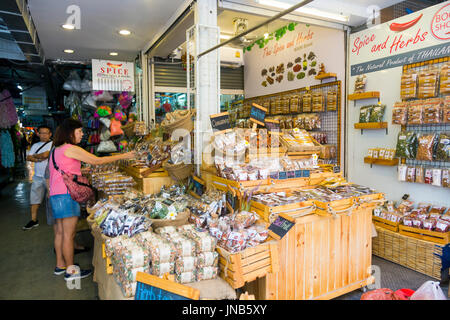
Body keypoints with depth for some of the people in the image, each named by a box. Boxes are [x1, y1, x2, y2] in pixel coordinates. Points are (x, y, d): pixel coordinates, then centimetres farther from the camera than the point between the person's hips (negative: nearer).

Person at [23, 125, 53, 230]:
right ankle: (34, 220, 16)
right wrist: (39, 159, -13)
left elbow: (45, 154, -17)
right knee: (34, 198, 7)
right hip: (38, 176, 6)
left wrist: (35, 155, 1)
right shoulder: (35, 145, 15)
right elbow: (28, 157, 5)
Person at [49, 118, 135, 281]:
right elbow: (96, 160, -14)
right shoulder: (71, 149, -12)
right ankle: (70, 270, 6)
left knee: (60, 231, 16)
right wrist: (123, 156, -11)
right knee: (69, 234, -2)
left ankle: (60, 265, 26)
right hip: (67, 194, -10)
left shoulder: (56, 150, 17)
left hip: (56, 195, 10)